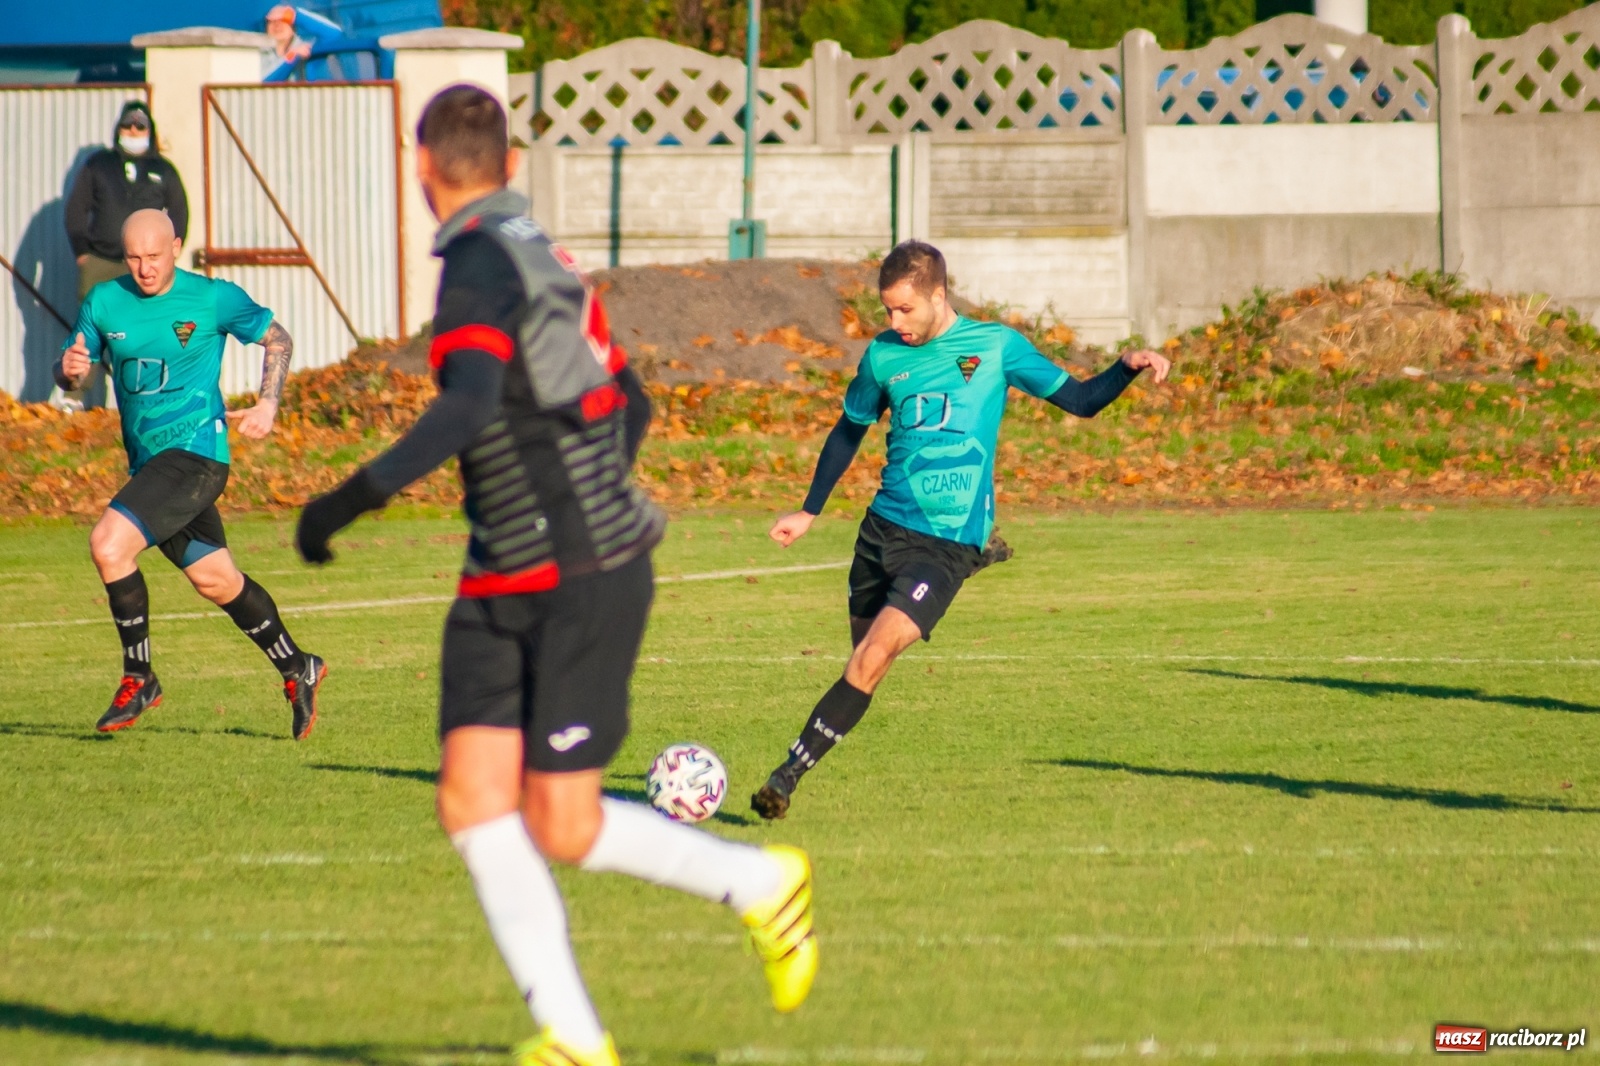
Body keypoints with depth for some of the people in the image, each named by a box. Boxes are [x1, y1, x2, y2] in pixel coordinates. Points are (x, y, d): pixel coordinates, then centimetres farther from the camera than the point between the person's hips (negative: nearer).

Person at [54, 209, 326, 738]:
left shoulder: (213, 298, -7)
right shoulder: (103, 302, 4)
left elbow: (277, 338, 5)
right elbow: (68, 374, 9)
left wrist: (268, 403, -9)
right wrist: (70, 370, -16)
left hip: (196, 452, -6)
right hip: (148, 462, 6)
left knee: (109, 544, -22)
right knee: (216, 580, 14)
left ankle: (138, 679, -8)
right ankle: (296, 670, 32)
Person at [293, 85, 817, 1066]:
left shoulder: (483, 261, -14)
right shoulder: (541, 255, 14)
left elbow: (468, 406, -29)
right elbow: (632, 404, 22)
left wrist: (353, 499, -31)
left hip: (587, 580, -9)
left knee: (564, 828, -5)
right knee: (473, 798, -5)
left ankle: (766, 885, 16)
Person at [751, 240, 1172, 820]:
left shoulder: (995, 345, -1)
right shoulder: (884, 355, 6)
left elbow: (1078, 399, 5)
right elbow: (850, 431, 21)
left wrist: (1128, 368, -13)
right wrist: (809, 512, 23)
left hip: (948, 542, -4)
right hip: (883, 527, 4)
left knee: (874, 654, -19)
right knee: (863, 658, 6)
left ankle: (789, 773, -20)